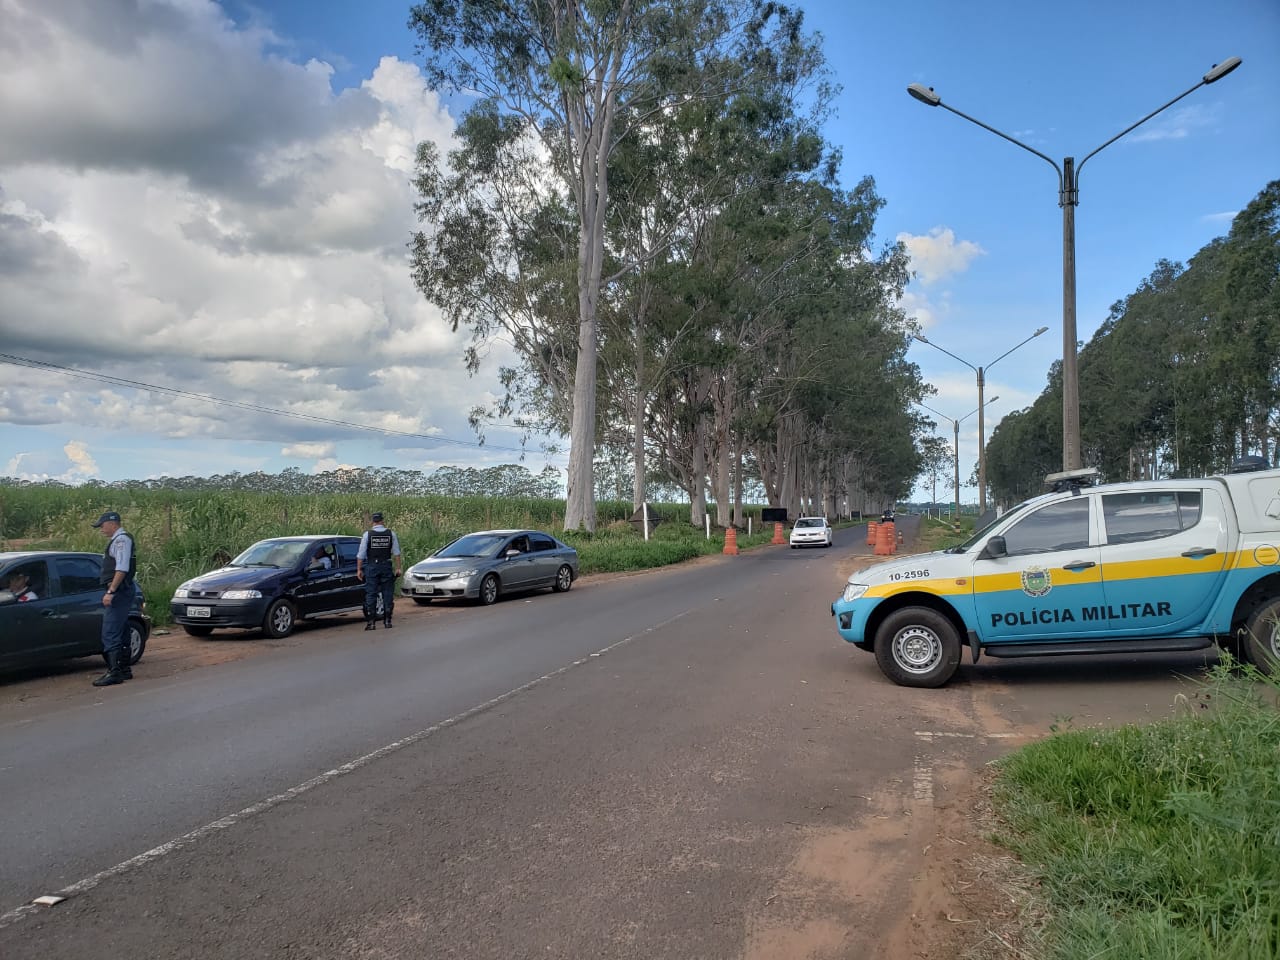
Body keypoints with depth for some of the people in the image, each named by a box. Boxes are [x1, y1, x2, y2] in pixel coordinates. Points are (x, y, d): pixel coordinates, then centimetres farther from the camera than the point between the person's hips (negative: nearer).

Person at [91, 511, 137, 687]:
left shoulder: (121, 540, -13)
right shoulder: (117, 540, 19)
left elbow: (122, 569, -22)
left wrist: (110, 592, -24)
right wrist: (111, 591, 19)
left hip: (119, 592, -11)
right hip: (119, 592, 11)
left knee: (110, 634, -12)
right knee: (121, 633, 15)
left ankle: (115, 672, -12)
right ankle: (124, 669, 23)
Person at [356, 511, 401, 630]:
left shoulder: (368, 534, -2)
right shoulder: (391, 534, 2)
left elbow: (361, 554, -3)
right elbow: (396, 553, 2)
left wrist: (359, 569, 2)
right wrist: (398, 568, 8)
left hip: (372, 567, -1)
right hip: (386, 567, 1)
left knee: (371, 594, 3)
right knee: (388, 593, 8)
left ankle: (371, 622, 0)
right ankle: (387, 620, 9)